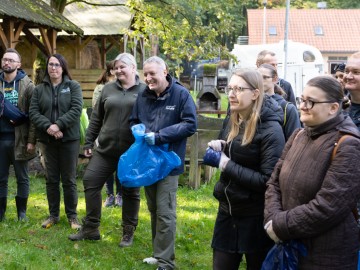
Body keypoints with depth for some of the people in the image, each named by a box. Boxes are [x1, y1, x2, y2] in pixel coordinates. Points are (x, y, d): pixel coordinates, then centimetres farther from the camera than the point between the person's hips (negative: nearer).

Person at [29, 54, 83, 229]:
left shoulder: (73, 86, 1)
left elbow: (76, 109, -11)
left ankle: (72, 216, 13)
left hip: (69, 139, -2)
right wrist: (48, 127, -17)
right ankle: (53, 215, 20)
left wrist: (58, 125, -21)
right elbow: (33, 112, 0)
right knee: (51, 179, 9)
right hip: (47, 140, 3)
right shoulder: (39, 89, 8)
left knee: (69, 179, 3)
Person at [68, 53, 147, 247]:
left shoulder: (144, 91, -2)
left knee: (130, 191, 6)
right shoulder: (108, 89, 10)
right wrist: (88, 142, 9)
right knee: (90, 181, 1)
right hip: (106, 149, 4)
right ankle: (91, 228, 14)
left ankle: (128, 233, 20)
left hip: (132, 151, -4)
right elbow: (96, 118, 13)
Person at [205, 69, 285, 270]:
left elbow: (269, 181, -23)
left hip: (256, 218, -7)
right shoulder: (231, 121, 5)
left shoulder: (270, 130, -17)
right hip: (227, 210, 7)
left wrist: (228, 166, -20)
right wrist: (219, 148, -2)